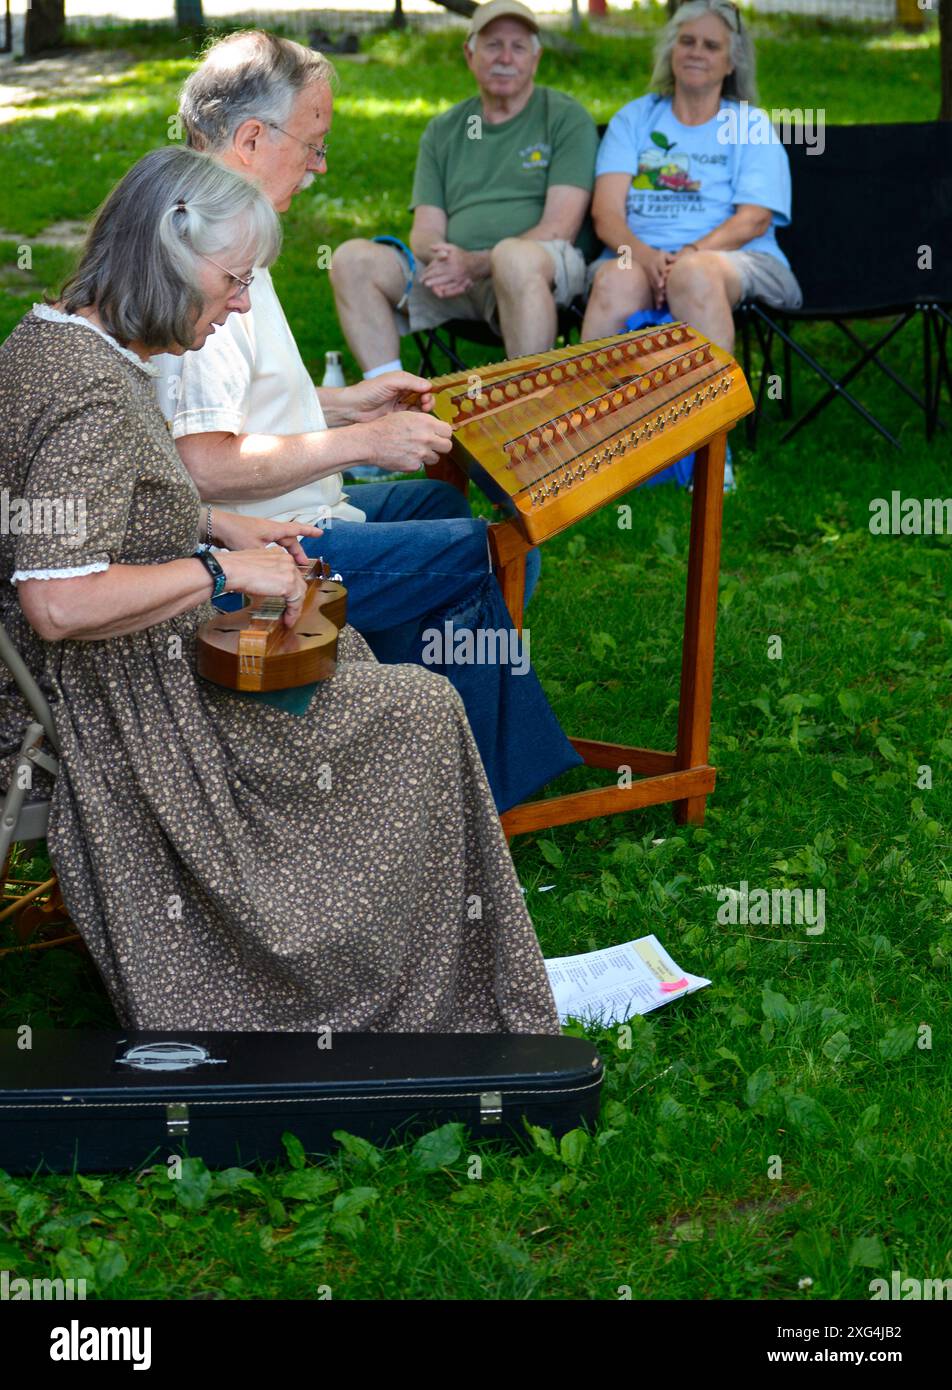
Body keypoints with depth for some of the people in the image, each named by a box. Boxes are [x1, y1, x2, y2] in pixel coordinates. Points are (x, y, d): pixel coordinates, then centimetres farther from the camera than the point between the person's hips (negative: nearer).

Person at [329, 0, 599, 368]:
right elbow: (425, 230, 14)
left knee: (514, 256, -40)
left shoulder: (566, 118, 7)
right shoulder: (443, 131, 22)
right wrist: (441, 258, -13)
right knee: (352, 259, -16)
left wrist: (476, 263, -17)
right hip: (453, 279, 5)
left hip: (544, 274, -5)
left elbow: (559, 229, -4)